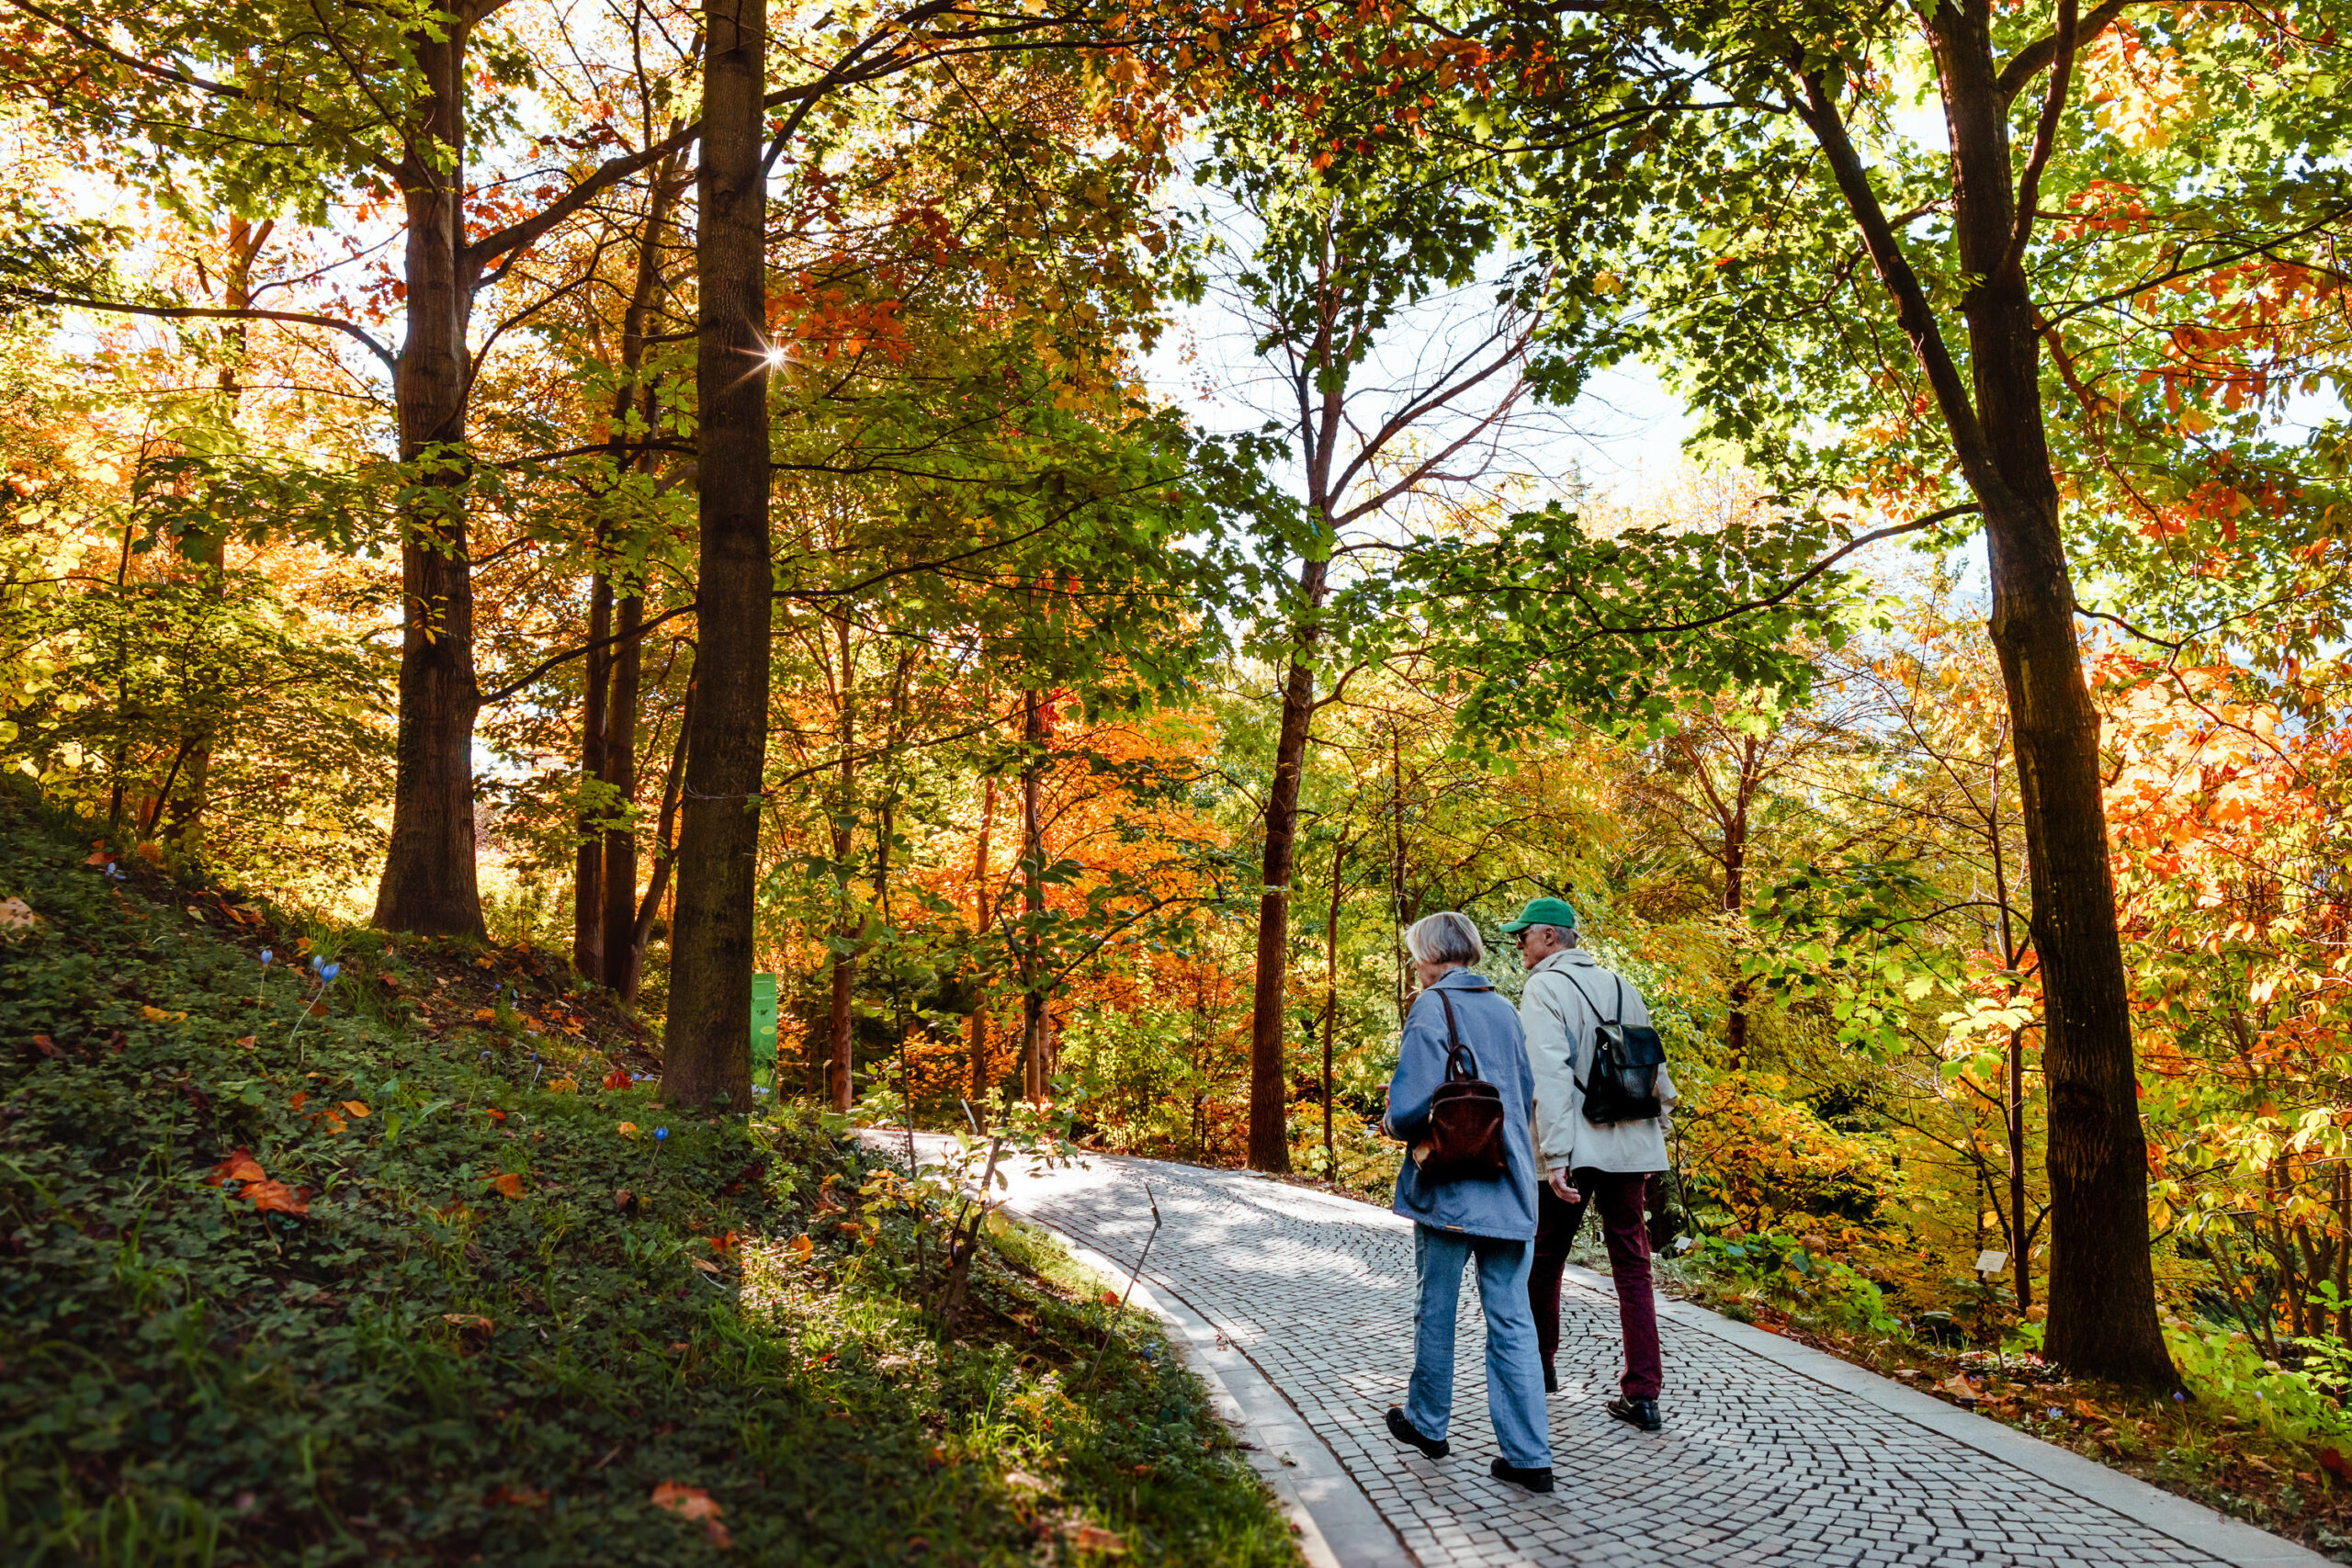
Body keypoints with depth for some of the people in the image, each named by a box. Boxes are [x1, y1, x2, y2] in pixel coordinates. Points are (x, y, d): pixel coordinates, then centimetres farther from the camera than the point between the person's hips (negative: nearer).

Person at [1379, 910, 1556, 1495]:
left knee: (1436, 1310, 12)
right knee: (1512, 1321, 6)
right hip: (1510, 1186, 5)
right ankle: (1529, 1456, 5)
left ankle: (1427, 1423, 29)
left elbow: (1412, 1105, -19)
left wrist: (1394, 1125, 1)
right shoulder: (1504, 1010, 9)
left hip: (1448, 1188, -5)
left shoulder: (1432, 1008, -11)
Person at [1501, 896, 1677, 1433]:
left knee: (1543, 1262, 13)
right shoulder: (1621, 987, 12)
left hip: (1574, 1150, -5)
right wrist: (1658, 1131, 21)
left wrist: (1556, 1156, -20)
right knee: (1633, 1268, 8)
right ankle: (1643, 1394, 5)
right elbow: (1656, 1069, 14)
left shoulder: (1544, 987, -7)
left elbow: (1550, 1075, -17)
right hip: (1630, 1148, 5)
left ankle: (1538, 1365, 28)